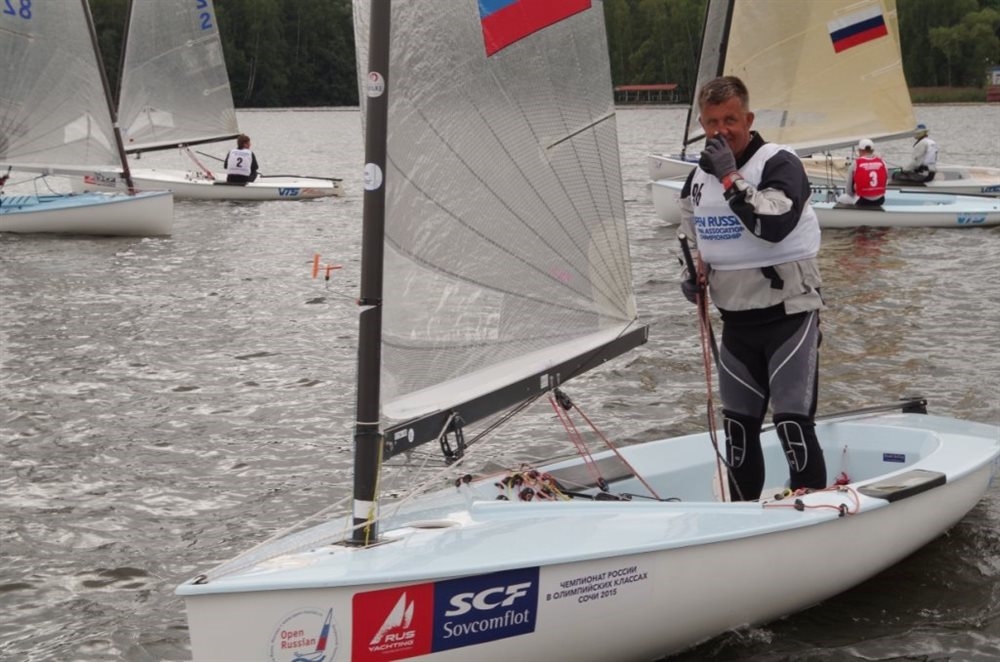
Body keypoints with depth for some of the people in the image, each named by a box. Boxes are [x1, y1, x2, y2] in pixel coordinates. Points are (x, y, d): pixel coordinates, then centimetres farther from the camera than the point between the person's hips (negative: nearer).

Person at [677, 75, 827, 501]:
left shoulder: (779, 164, -13)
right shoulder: (699, 176, 8)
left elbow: (773, 225, -30)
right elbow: (694, 235, 25)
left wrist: (730, 178, -26)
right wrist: (696, 270, 5)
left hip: (788, 314, -7)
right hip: (736, 319, 7)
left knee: (793, 424, -13)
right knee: (738, 426, 13)